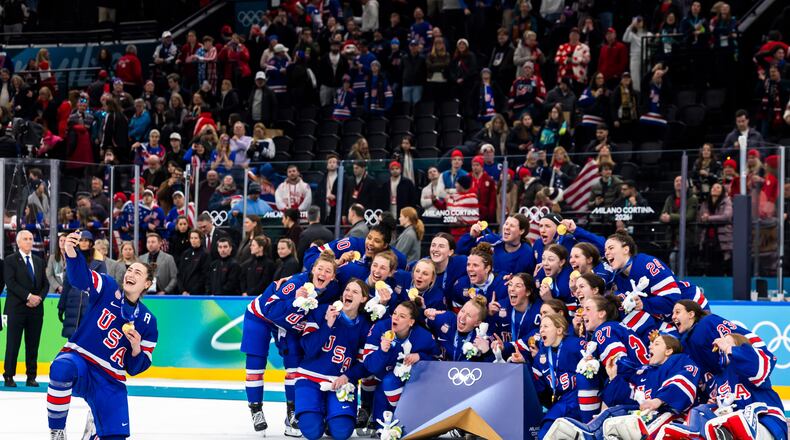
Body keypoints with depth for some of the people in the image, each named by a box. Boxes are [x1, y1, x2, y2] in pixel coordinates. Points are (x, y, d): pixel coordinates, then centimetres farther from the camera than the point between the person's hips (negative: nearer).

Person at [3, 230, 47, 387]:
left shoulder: (39, 262, 16)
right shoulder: (10, 260, 0)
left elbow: (45, 284, 13)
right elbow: (10, 283, -11)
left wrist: (39, 297, -6)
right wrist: (28, 296, -16)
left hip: (36, 309, 4)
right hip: (17, 309, -4)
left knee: (33, 345, 4)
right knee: (13, 344, -3)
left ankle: (31, 377, 8)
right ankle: (9, 376, 3)